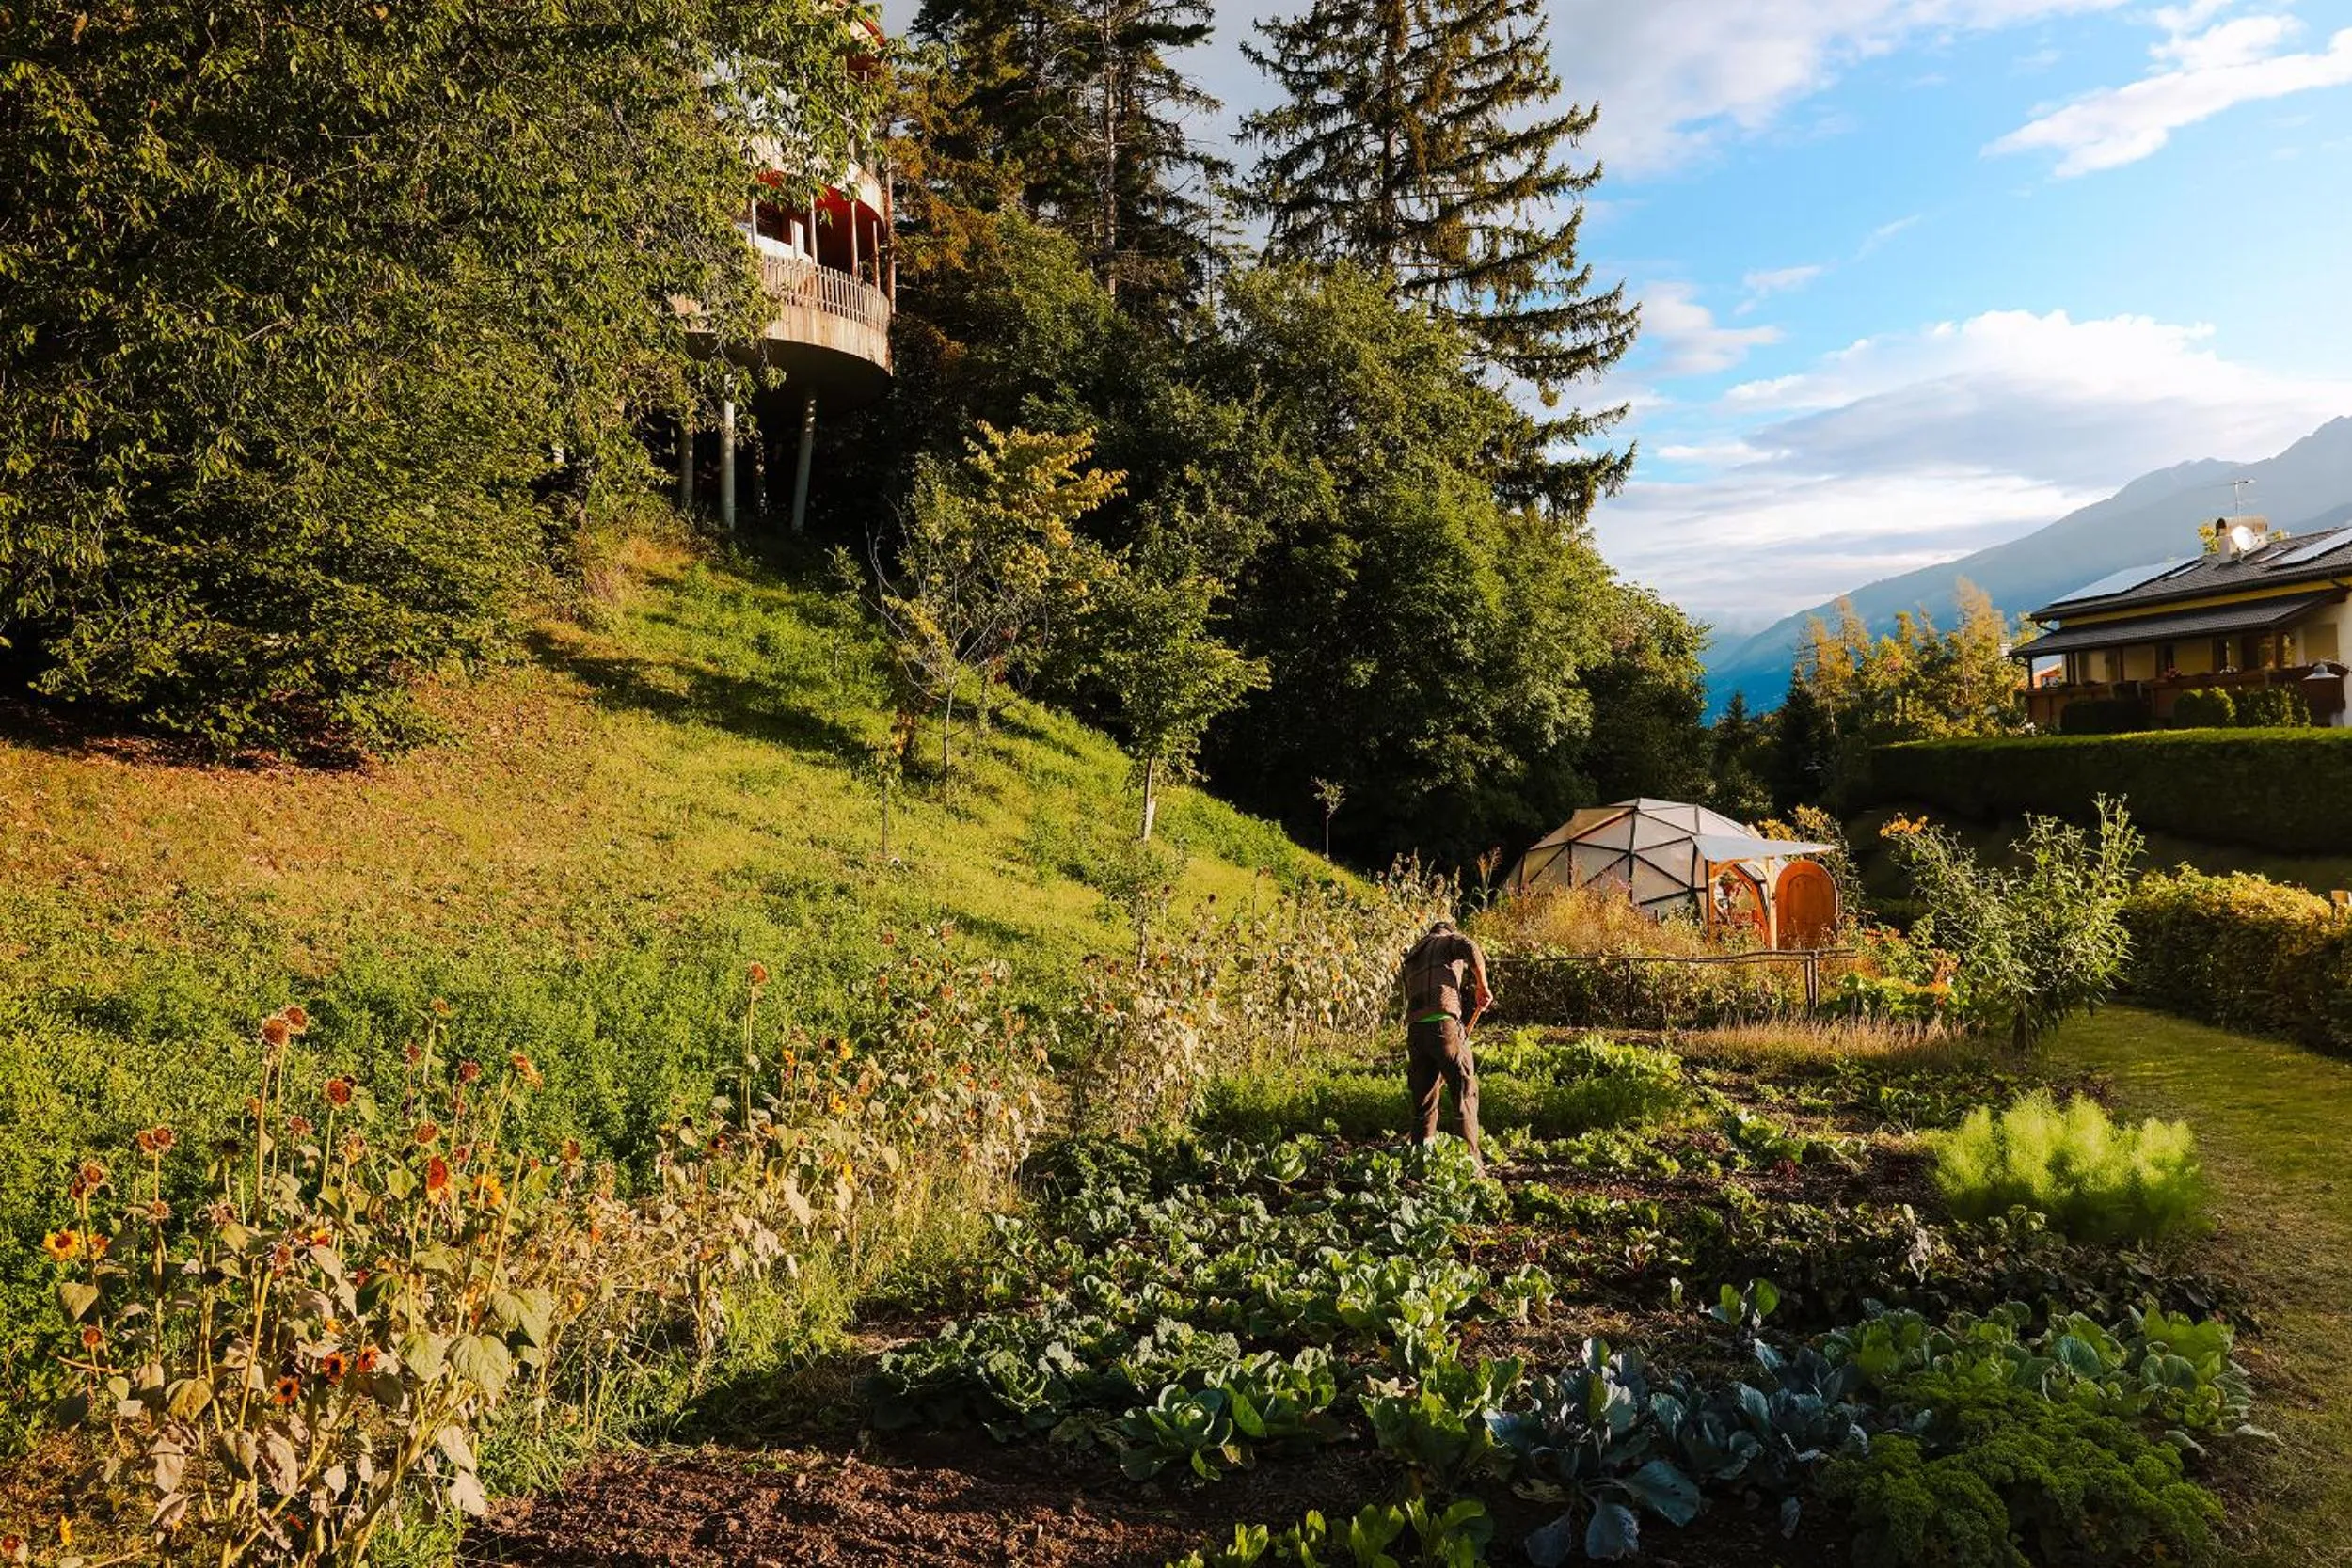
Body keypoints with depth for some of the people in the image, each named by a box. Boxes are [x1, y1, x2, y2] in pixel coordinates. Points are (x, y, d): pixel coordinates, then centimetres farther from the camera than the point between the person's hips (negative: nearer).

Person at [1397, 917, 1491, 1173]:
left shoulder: (1411, 958, 31)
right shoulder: (1450, 940, 14)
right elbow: (1472, 949, -12)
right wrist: (1482, 986, -4)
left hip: (1415, 1029, 6)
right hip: (1444, 1022, -5)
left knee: (1424, 1099, 13)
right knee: (1465, 1091, 1)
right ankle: (1471, 1160, -3)